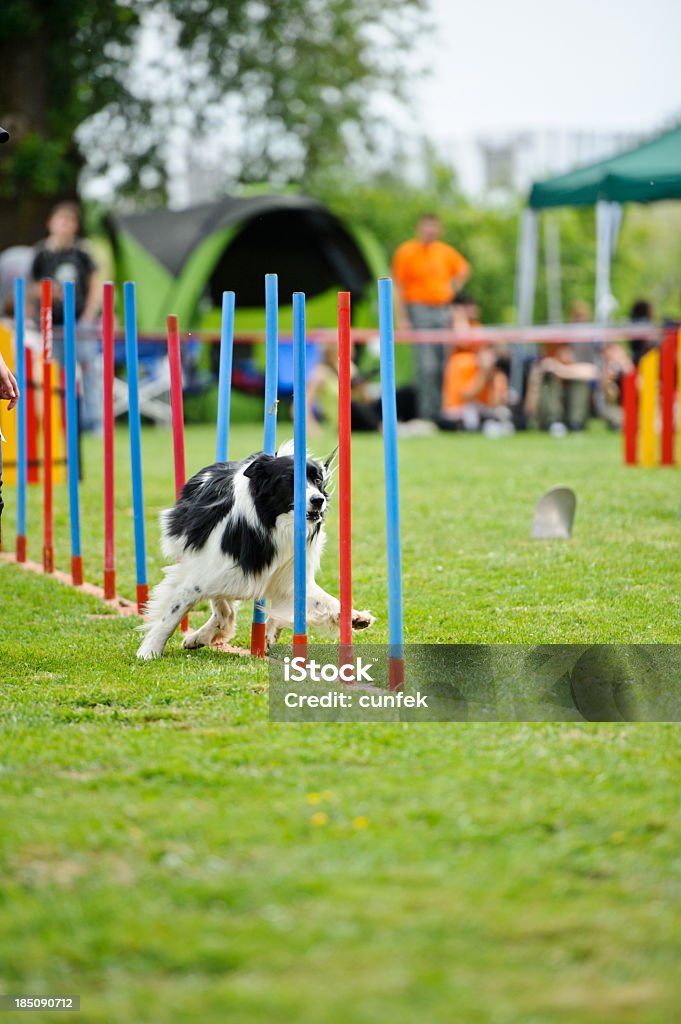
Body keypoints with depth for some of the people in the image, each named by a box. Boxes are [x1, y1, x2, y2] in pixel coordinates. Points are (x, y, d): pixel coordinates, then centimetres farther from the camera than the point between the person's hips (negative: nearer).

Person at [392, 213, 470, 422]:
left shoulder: (445, 251, 11)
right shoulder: (406, 252, -2)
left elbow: (464, 269, 29)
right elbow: (398, 287, -4)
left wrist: (452, 289, 15)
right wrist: (401, 317, -10)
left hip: (442, 309, 5)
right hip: (419, 309, -5)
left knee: (443, 363, 2)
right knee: (426, 365, -13)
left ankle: (440, 410, 8)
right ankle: (426, 413, -11)